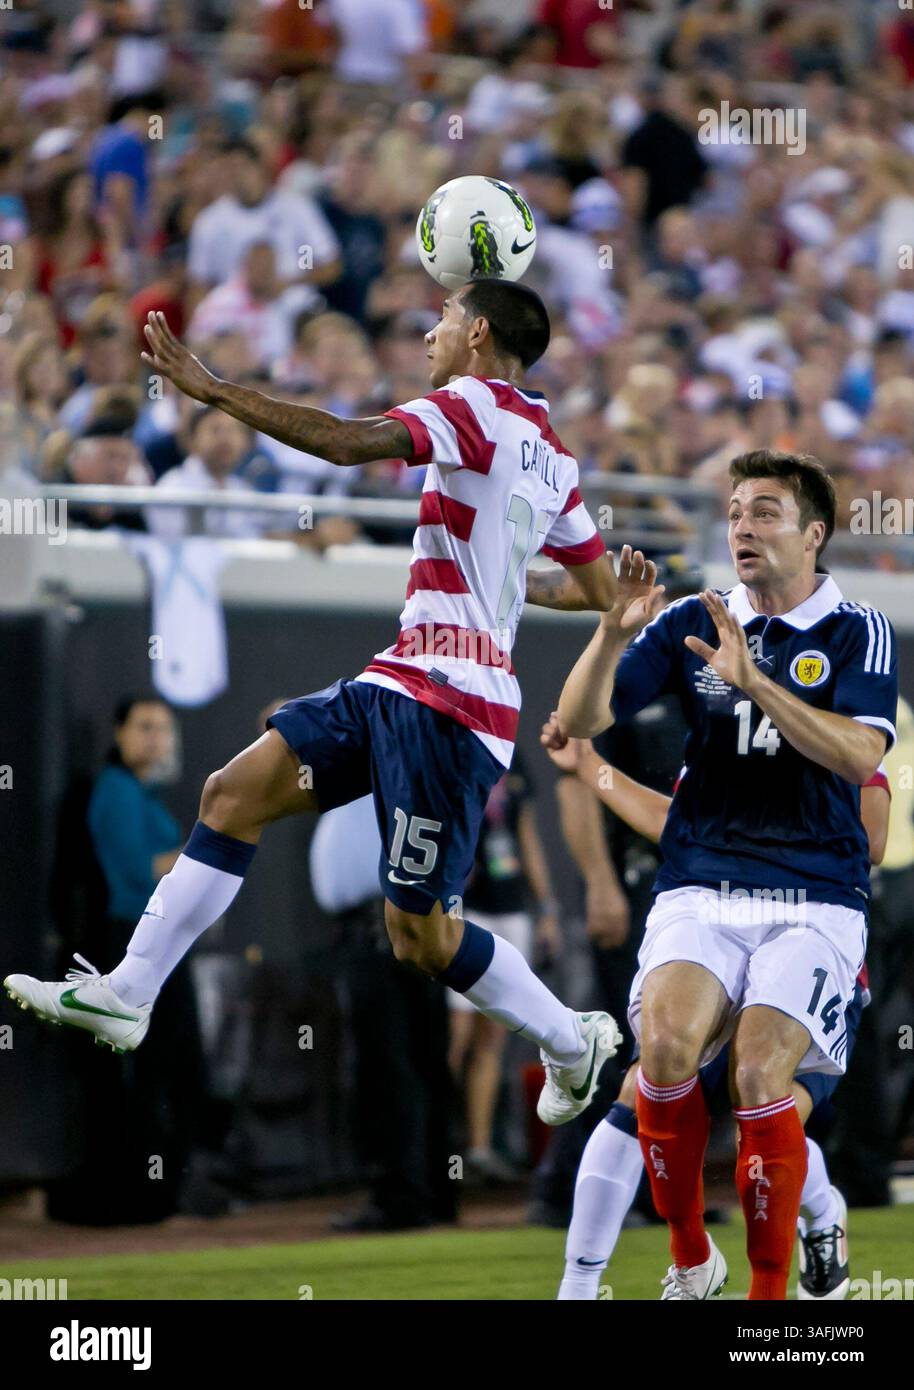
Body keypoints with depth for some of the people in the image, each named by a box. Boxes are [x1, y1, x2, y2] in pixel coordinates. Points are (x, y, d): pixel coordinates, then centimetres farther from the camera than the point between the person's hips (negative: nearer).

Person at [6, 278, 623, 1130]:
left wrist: (212, 390, -24)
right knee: (234, 793, 3)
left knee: (420, 937, -3)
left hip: (442, 700, -10)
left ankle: (572, 1042, 17)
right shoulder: (549, 454, 18)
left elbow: (347, 443, -24)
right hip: (398, 684, 10)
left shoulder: (476, 406, -8)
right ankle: (127, 995, 1)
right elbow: (601, 590, 25)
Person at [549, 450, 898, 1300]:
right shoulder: (692, 623, 10)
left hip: (814, 901, -2)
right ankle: (690, 1261, -4)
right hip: (698, 891, 2)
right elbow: (579, 722, 3)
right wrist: (613, 633, -15)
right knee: (666, 1042, -25)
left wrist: (753, 681, -25)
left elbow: (859, 753, -15)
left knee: (759, 1079, -22)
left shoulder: (858, 634, 2)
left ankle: (770, 1291, -6)